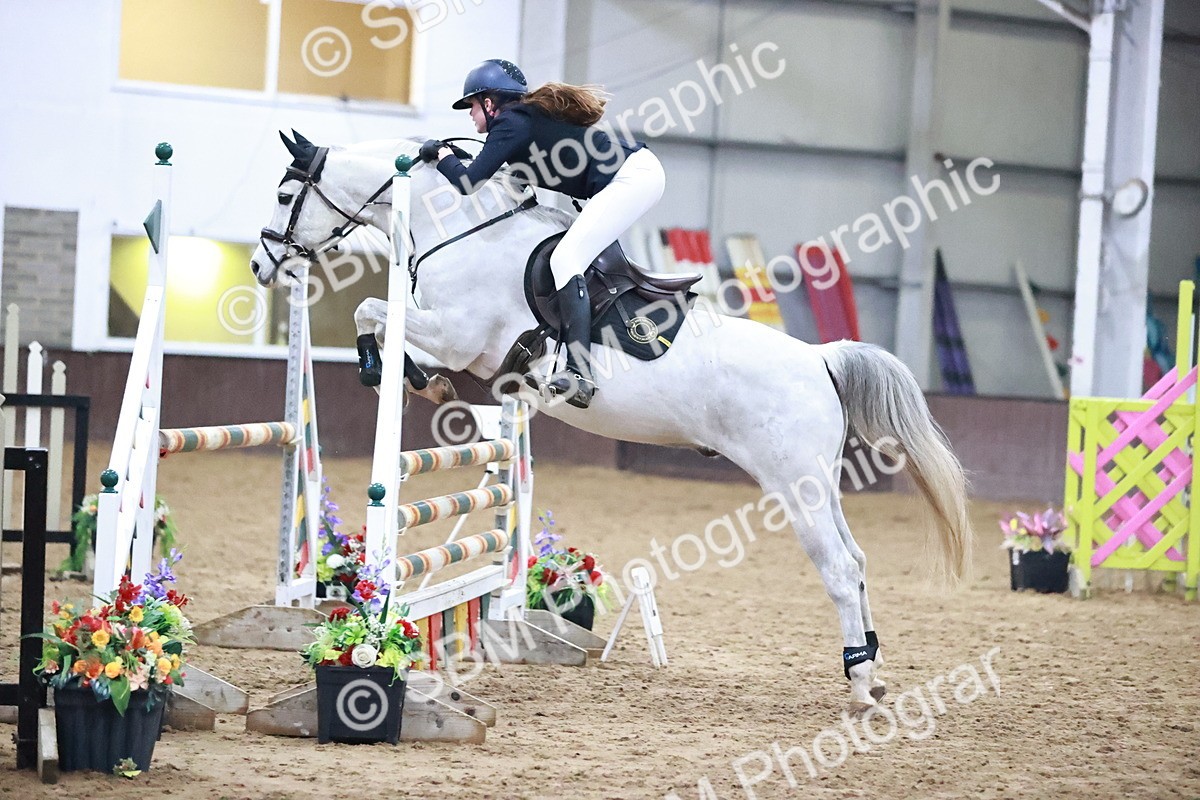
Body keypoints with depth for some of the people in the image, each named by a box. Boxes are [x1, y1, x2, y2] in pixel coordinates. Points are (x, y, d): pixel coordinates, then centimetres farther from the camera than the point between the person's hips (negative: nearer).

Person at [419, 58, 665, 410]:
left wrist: (441, 154, 5)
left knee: (565, 259, -17)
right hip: (642, 168, 10)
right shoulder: (531, 114, 19)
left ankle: (579, 375, -28)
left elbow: (468, 182, -13)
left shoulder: (511, 124, -8)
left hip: (632, 177, -10)